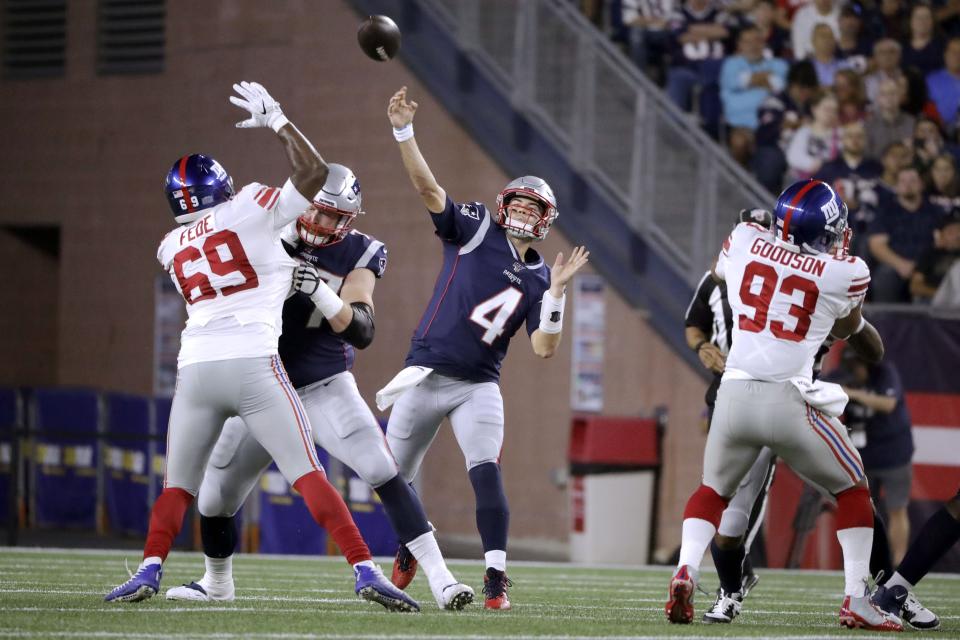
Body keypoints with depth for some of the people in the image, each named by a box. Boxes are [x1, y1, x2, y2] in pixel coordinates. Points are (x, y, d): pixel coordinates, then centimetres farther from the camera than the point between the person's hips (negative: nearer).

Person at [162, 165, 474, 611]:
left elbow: (361, 332, -17)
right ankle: (217, 582, 38)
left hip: (327, 389, -2)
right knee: (215, 500, 9)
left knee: (384, 473, -21)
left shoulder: (358, 255, -8)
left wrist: (319, 291, -33)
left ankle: (440, 579, -19)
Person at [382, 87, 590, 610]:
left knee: (486, 474, -19)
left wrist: (556, 292, -12)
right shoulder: (475, 229, 1)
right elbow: (426, 187, -10)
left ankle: (495, 580, -21)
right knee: (395, 477, 8)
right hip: (425, 375, 0)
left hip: (478, 387, 0)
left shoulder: (539, 278, 6)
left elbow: (544, 348, -2)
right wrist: (403, 131, -23)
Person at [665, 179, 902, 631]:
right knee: (853, 489, 19)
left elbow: (720, 274, 29)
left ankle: (685, 572, 1)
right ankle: (856, 601, 11)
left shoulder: (745, 241, 5)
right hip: (790, 402, -3)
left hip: (735, 394, 3)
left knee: (713, 490, 26)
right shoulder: (846, 274, -2)